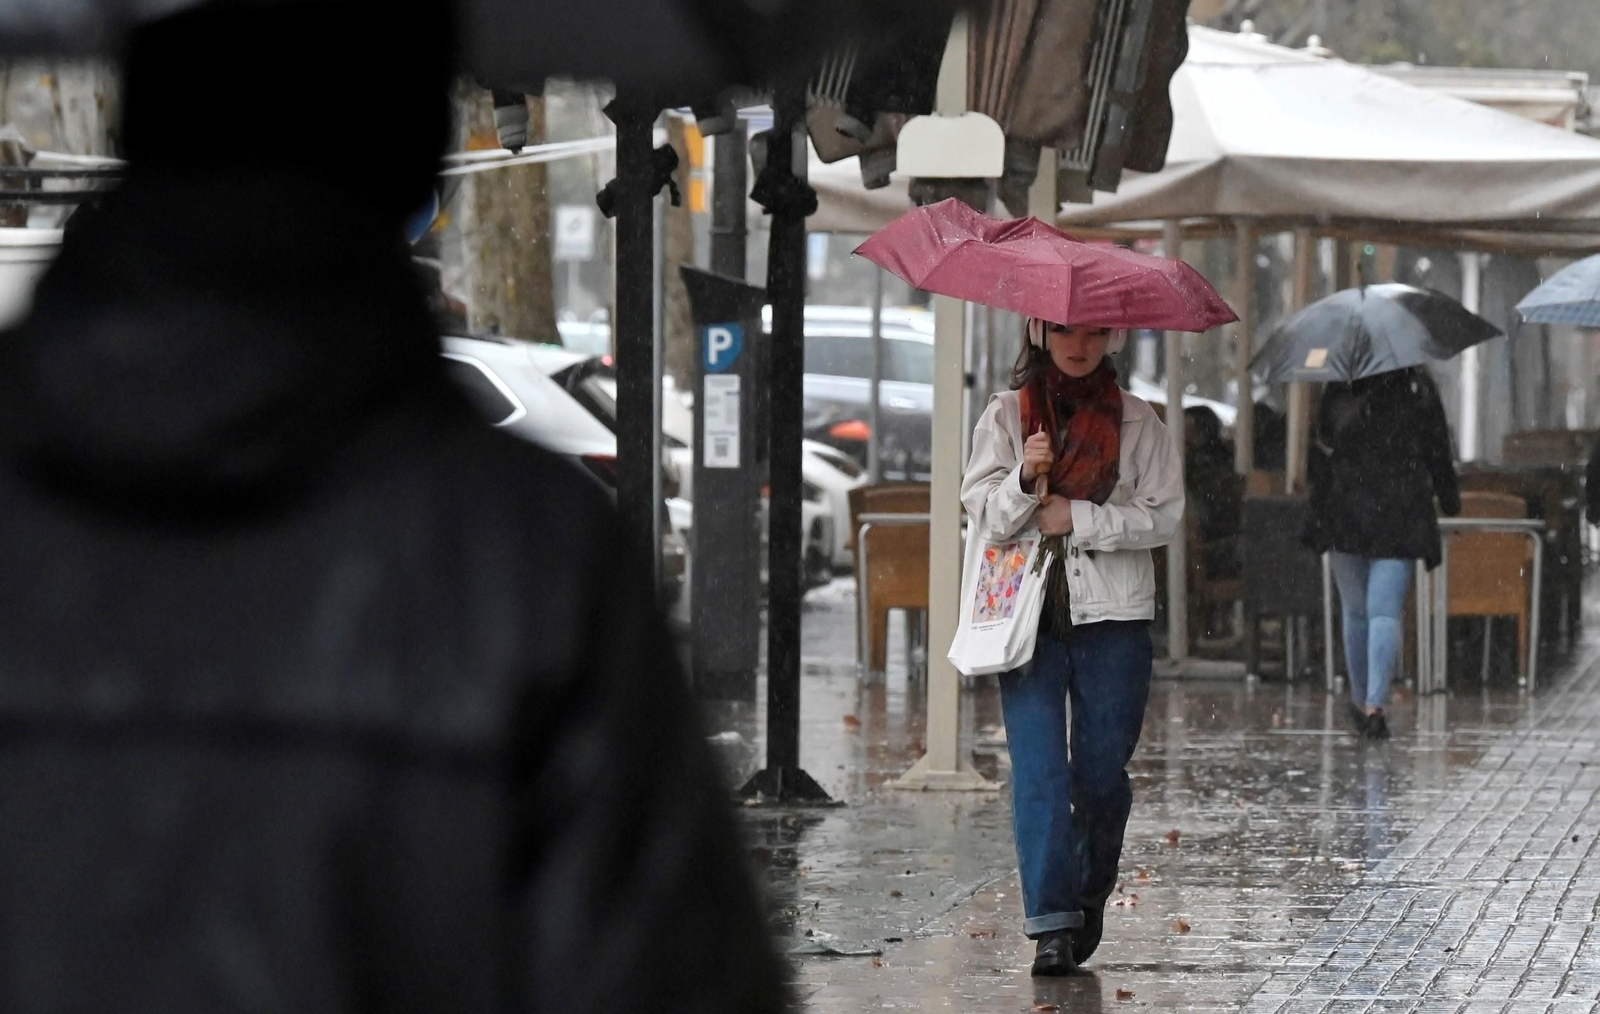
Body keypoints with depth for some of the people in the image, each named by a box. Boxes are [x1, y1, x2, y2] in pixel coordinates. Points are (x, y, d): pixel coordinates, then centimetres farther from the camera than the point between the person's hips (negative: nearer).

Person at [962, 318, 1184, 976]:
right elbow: (984, 512, 0)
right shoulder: (1006, 415, 8)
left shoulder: (1136, 422, 6)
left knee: (1101, 774, 3)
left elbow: (1164, 516, 0)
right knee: (1039, 771, -10)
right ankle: (1053, 926, -11)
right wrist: (1026, 478, -19)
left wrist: (1077, 517, -9)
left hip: (1112, 620, 0)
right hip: (1027, 613, 0)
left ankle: (1090, 898, 27)